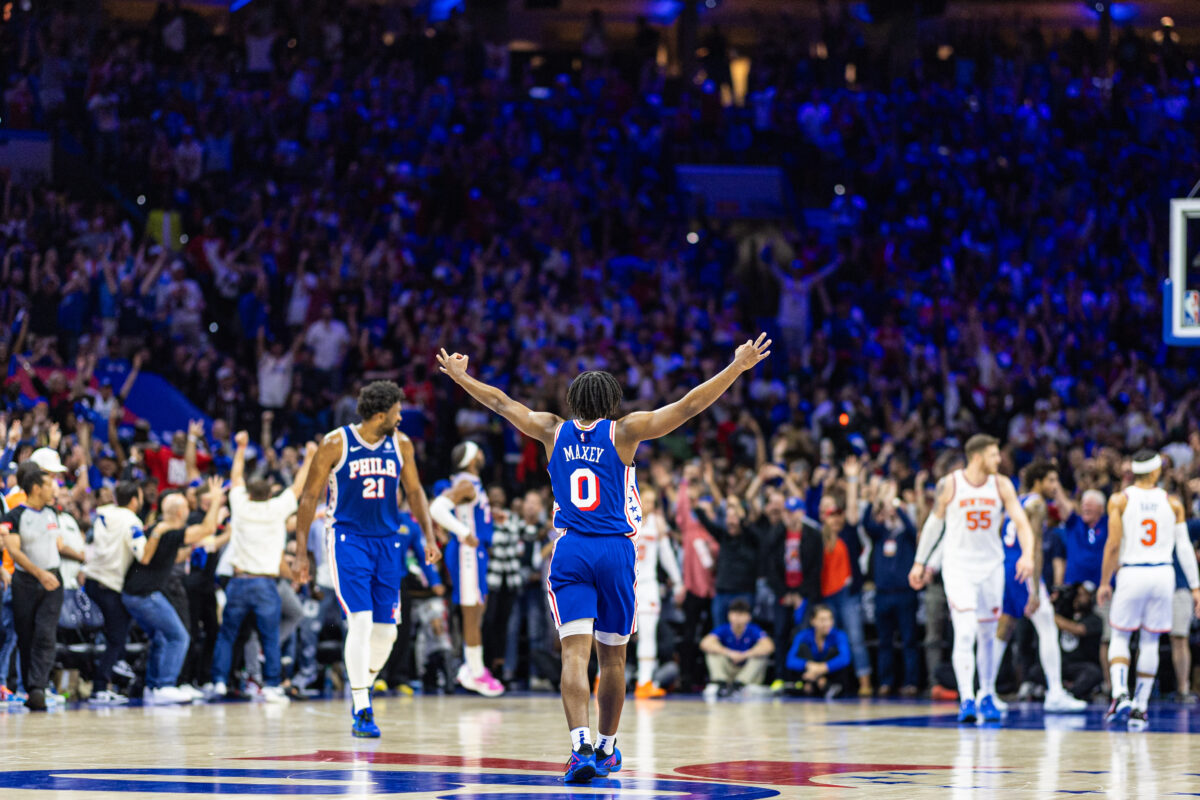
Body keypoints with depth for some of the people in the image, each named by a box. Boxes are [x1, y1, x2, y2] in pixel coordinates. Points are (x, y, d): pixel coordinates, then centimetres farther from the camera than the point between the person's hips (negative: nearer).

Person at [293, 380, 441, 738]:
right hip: (348, 540, -5)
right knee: (361, 621, -17)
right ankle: (362, 711, -13)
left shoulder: (401, 444, 5)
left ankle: (363, 690, 29)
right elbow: (310, 497, -3)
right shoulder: (336, 443, -8)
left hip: (387, 541, 5)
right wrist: (301, 553, -5)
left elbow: (414, 491, 15)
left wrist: (429, 537, 3)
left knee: (386, 629, 4)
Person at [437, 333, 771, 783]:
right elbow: (687, 407, -3)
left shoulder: (554, 432, 7)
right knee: (612, 656, 14)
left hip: (569, 552, 1)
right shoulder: (623, 432, 1)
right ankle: (606, 748, 27)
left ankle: (581, 746, -28)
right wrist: (737, 368, 0)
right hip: (616, 551, 0)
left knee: (575, 652, -10)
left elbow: (501, 403, 20)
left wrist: (459, 376, 35)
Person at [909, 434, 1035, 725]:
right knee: (965, 632, -16)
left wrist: (1027, 554, -28)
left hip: (991, 567, 3)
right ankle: (966, 700, -18)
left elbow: (1021, 522, -10)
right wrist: (920, 562, 8)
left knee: (988, 635, 11)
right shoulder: (950, 484, -9)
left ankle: (987, 697, 25)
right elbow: (935, 523, 5)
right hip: (958, 566, -3)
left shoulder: (1001, 485, -4)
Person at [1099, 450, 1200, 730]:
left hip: (1131, 573, -2)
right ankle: (1140, 708, 10)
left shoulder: (1119, 500, -1)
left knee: (1120, 637, 10)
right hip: (1163, 575, 2)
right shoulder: (1172, 503, 5)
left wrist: (1105, 582, 3)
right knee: (1150, 641, 10)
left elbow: (1113, 545, -6)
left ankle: (1120, 695, -12)